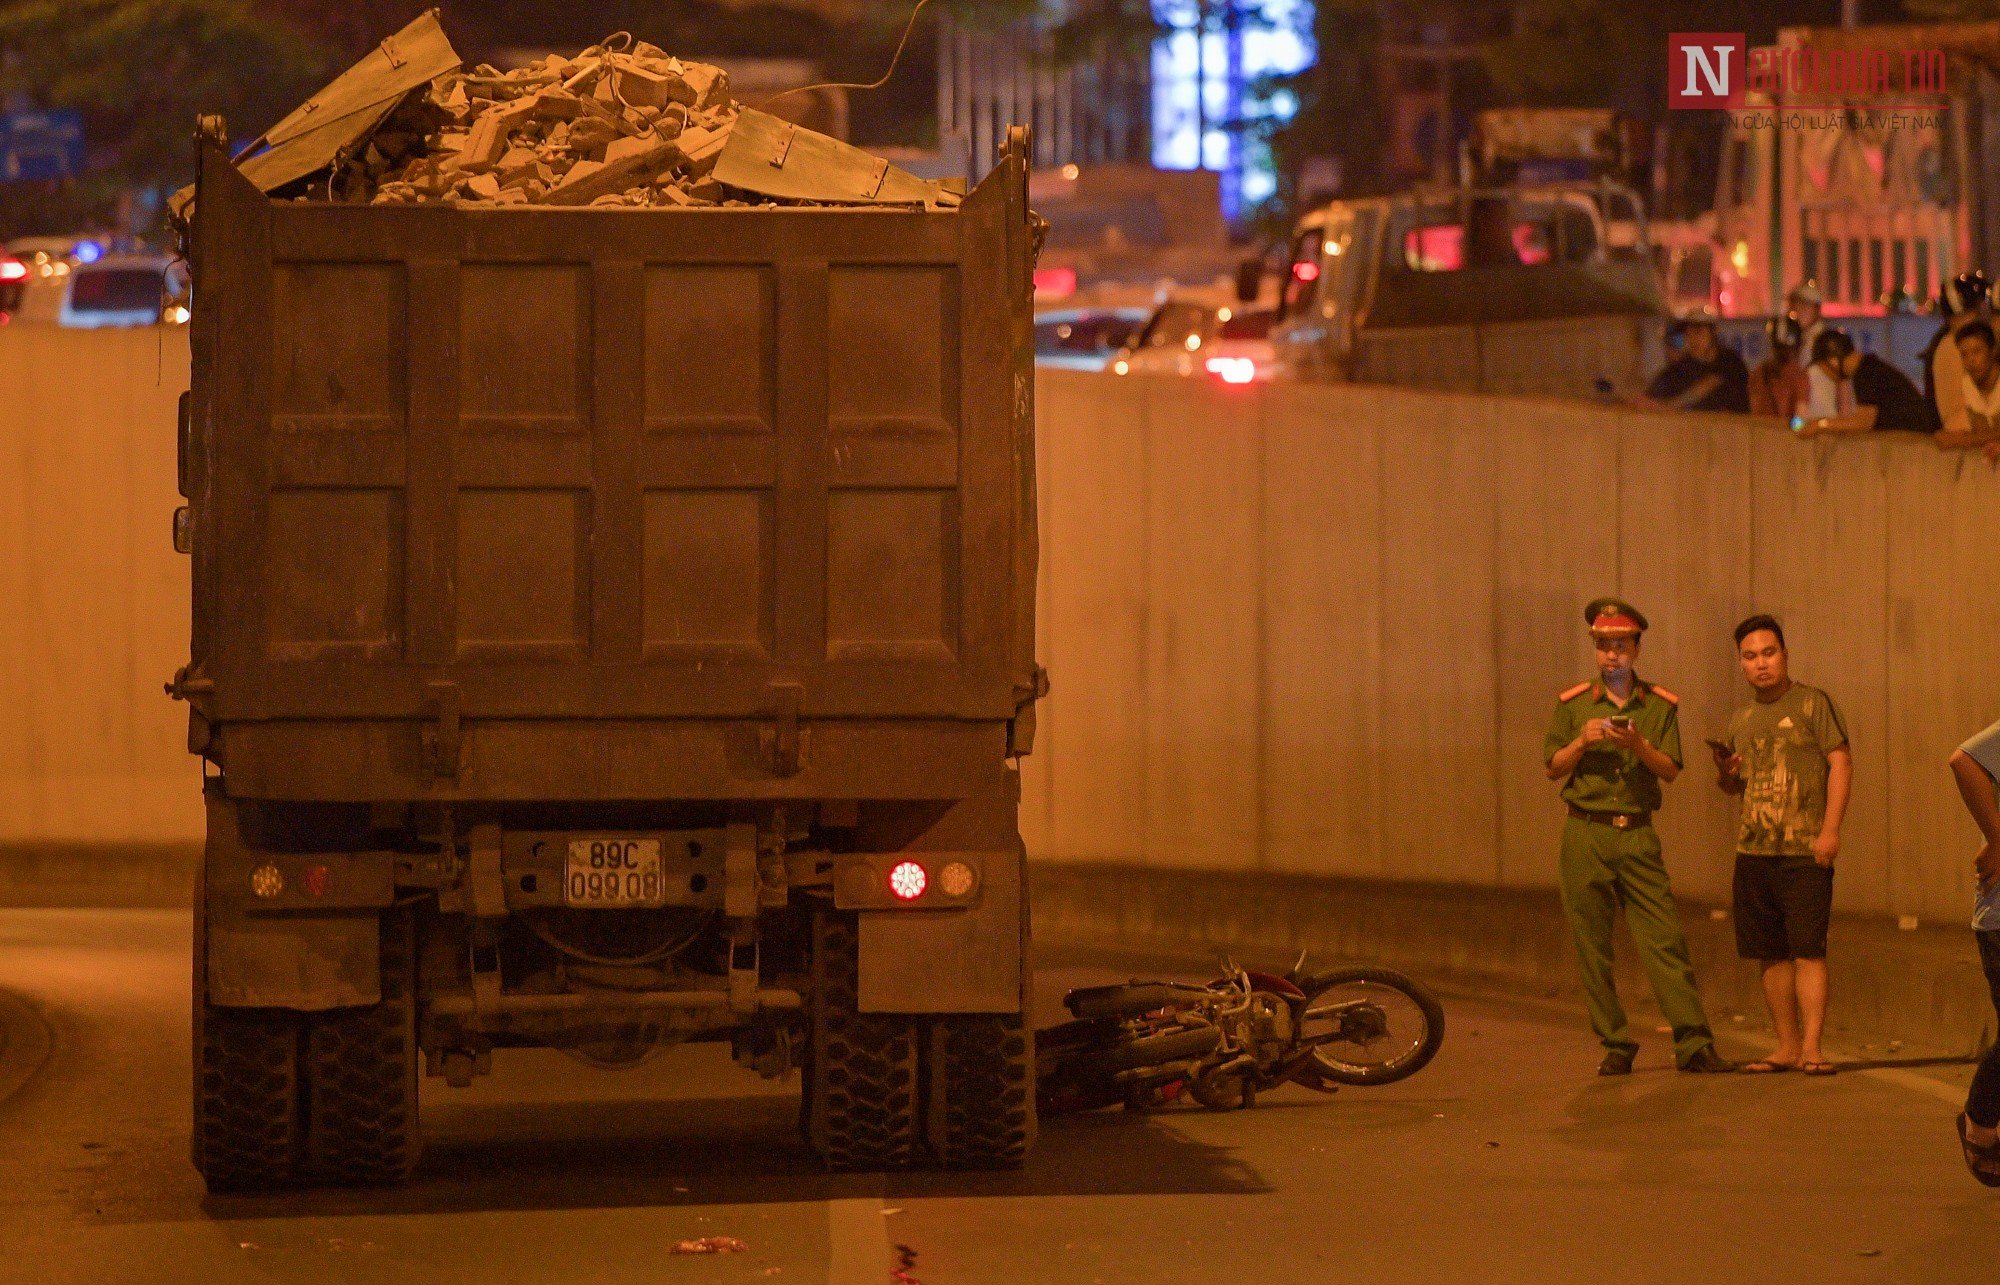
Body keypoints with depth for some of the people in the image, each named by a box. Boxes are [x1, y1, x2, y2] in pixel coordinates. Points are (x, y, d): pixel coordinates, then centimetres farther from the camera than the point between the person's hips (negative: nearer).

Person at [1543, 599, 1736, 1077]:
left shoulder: (1661, 705, 6)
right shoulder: (1572, 704, 6)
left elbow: (1670, 769, -1)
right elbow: (1553, 768, 5)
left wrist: (1638, 745, -19)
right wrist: (1582, 741, -13)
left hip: (1638, 835, 0)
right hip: (1585, 834, 0)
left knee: (1665, 938, -7)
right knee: (1592, 944, 0)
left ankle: (1693, 1044, -10)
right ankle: (1615, 1046, 7)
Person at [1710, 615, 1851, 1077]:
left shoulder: (1813, 703, 0)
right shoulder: (1742, 720, 17)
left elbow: (1840, 762, -7)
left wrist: (1831, 829, -17)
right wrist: (1724, 773, 1)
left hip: (1805, 851, -6)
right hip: (1753, 850, 6)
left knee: (1808, 949, -9)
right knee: (1772, 953, 7)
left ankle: (1811, 1047, -11)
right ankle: (1787, 1046, 13)